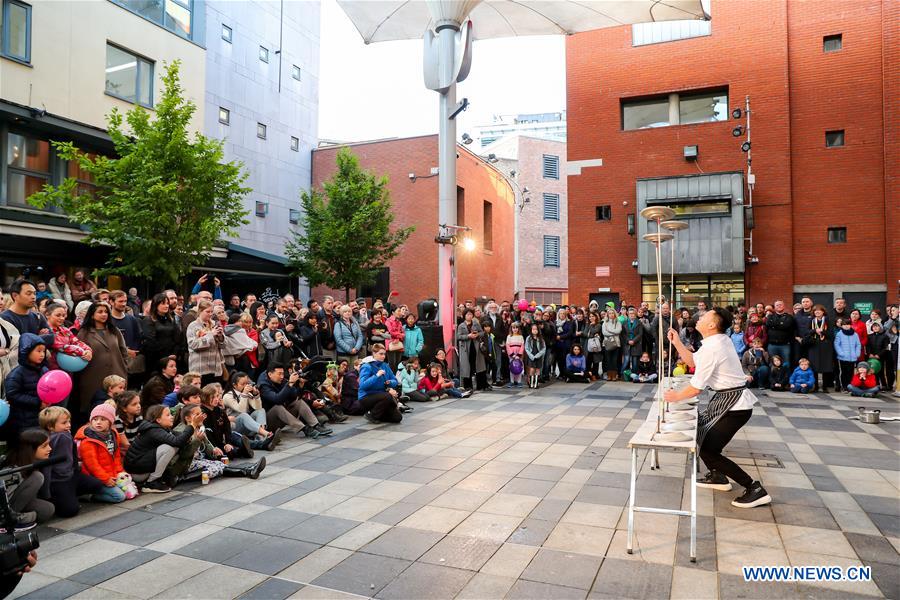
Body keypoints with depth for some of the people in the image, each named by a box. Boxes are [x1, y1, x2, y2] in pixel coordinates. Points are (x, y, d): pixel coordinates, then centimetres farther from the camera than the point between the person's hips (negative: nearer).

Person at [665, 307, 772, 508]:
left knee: (707, 449, -6)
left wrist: (676, 396, -2)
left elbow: (696, 388, -19)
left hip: (734, 405, -10)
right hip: (731, 399, 10)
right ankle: (718, 476, 36)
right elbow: (693, 361, 20)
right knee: (701, 430, 22)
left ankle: (755, 489, -1)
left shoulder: (711, 348, -22)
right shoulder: (719, 340, 6)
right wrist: (677, 342, 9)